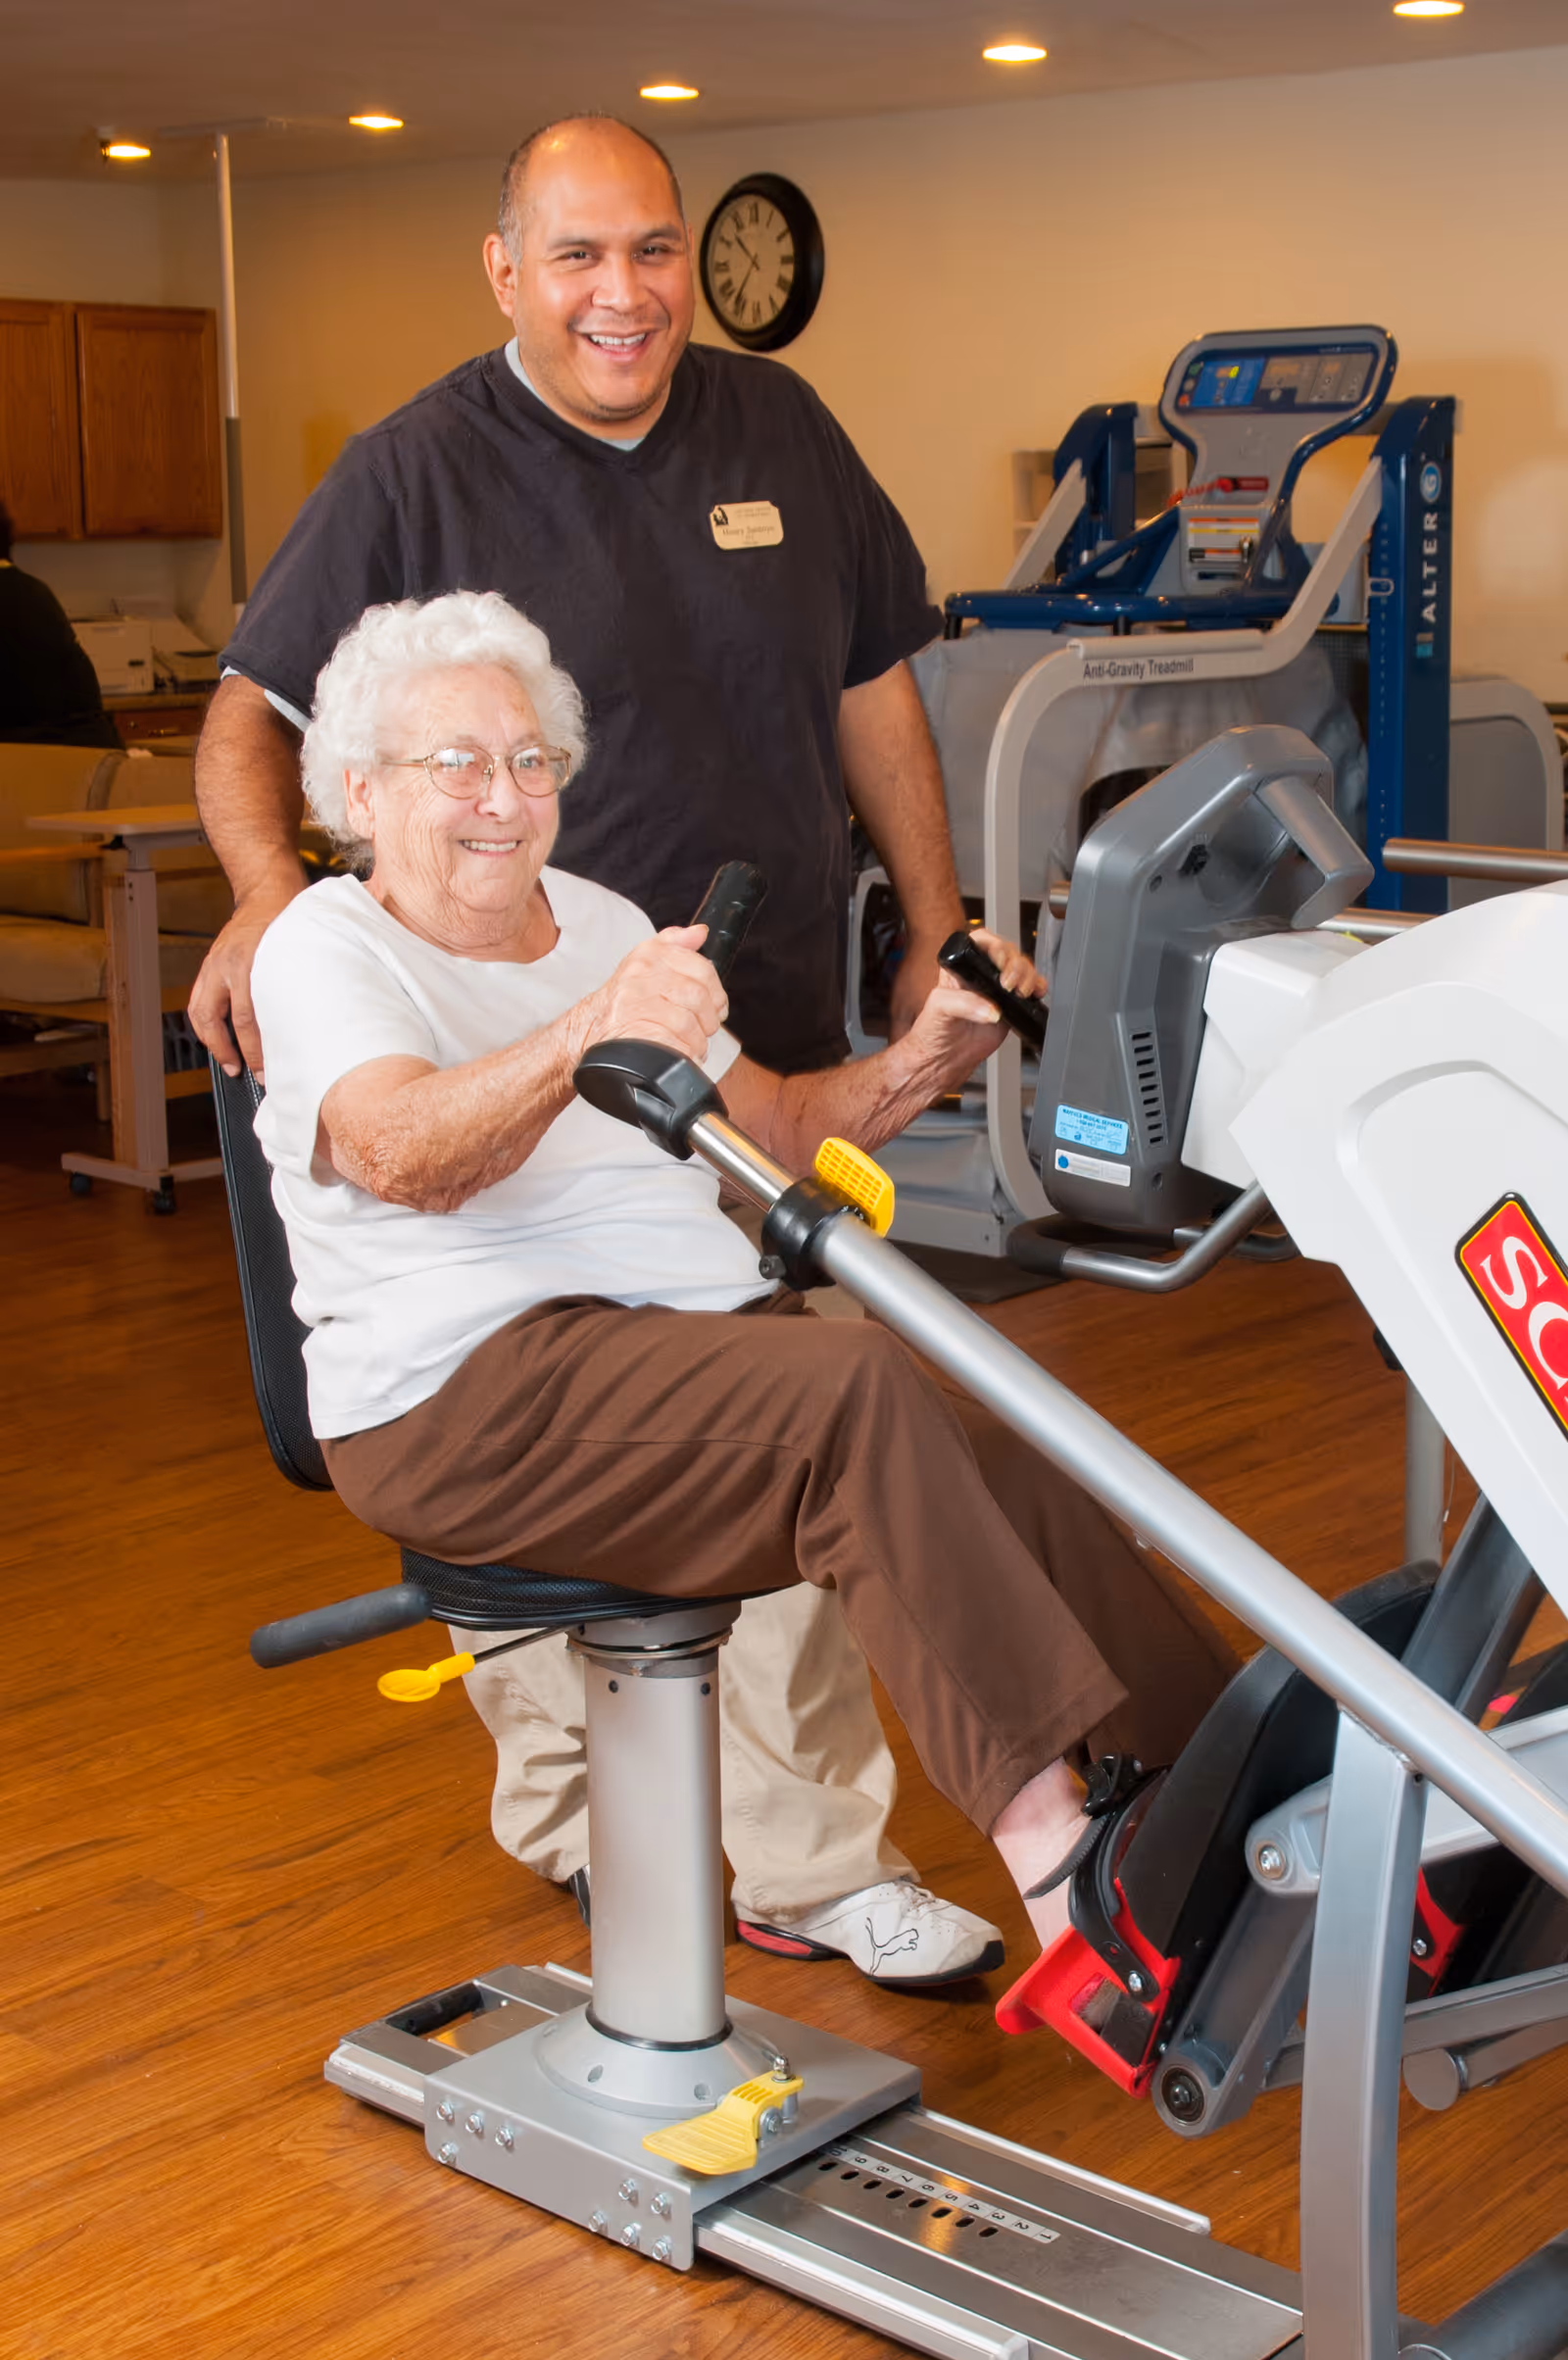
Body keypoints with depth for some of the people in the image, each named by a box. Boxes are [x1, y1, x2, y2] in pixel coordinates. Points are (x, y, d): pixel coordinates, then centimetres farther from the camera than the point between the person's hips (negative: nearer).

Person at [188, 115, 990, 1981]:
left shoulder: (782, 432, 8)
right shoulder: (413, 473, -5)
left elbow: (872, 693, 15)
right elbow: (252, 714, -5)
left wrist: (936, 937, 12)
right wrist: (265, 888, -25)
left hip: (770, 1049, 4)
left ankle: (810, 1859, 15)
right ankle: (563, 1816, 28)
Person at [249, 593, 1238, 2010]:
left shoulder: (602, 923, 23)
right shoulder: (327, 949, 0)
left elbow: (778, 1129, 24)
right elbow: (405, 1152, -22)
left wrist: (923, 1061, 4)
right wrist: (585, 1041, -40)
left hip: (699, 1334, 7)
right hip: (470, 1390, -7)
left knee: (1004, 1463, -19)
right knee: (861, 1389, -31)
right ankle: (1058, 1866, -32)